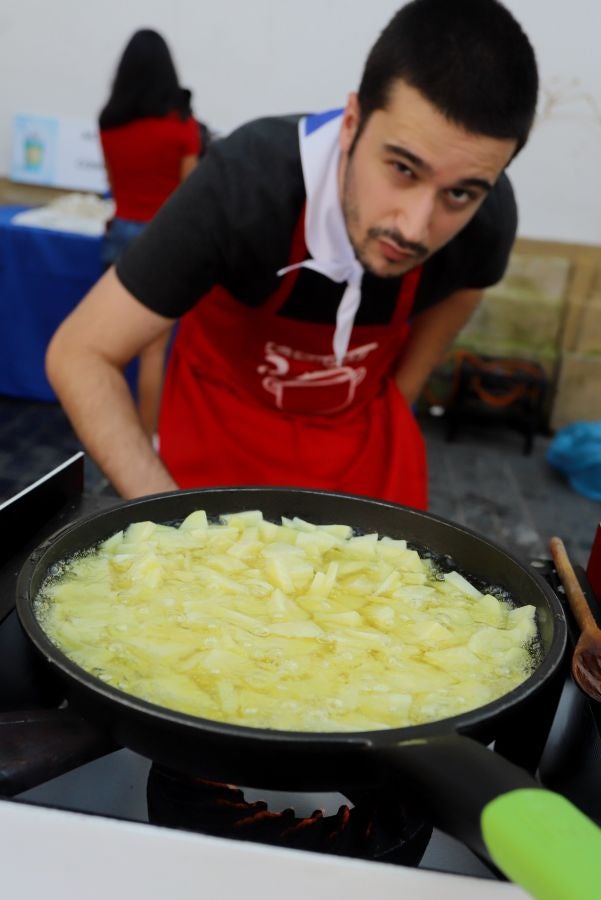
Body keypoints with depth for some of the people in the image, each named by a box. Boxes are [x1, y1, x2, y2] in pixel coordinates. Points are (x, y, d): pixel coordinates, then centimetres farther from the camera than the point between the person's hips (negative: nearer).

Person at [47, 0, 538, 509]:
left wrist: (396, 404, 3)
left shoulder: (486, 216, -25)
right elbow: (80, 356, -29)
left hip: (362, 428, 2)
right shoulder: (246, 183, -34)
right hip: (224, 418, -2)